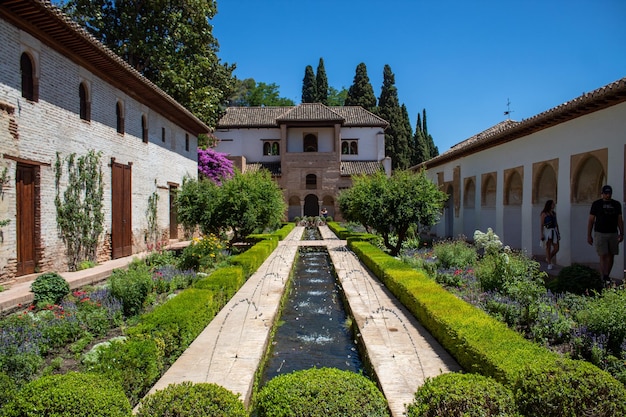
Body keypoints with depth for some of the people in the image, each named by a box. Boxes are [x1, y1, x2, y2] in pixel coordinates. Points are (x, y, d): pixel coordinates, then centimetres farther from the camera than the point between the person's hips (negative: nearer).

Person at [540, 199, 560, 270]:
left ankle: (549, 258, 26)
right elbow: (541, 224, -8)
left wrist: (558, 232, 12)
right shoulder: (544, 213, -6)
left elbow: (556, 223, 16)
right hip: (547, 231, -5)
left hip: (554, 231, 5)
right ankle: (549, 264, 7)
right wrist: (541, 234, -13)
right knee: (548, 248, -2)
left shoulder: (554, 213, 11)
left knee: (556, 248, 1)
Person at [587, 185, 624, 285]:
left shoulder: (616, 204, 10)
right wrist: (589, 235, -2)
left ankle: (607, 276, 18)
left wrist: (621, 234, 2)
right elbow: (591, 220, 2)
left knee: (611, 256, 6)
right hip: (600, 234, -3)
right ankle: (604, 279, -13)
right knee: (603, 256, -10)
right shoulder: (596, 204, 1)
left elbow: (620, 220, 12)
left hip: (613, 234, 3)